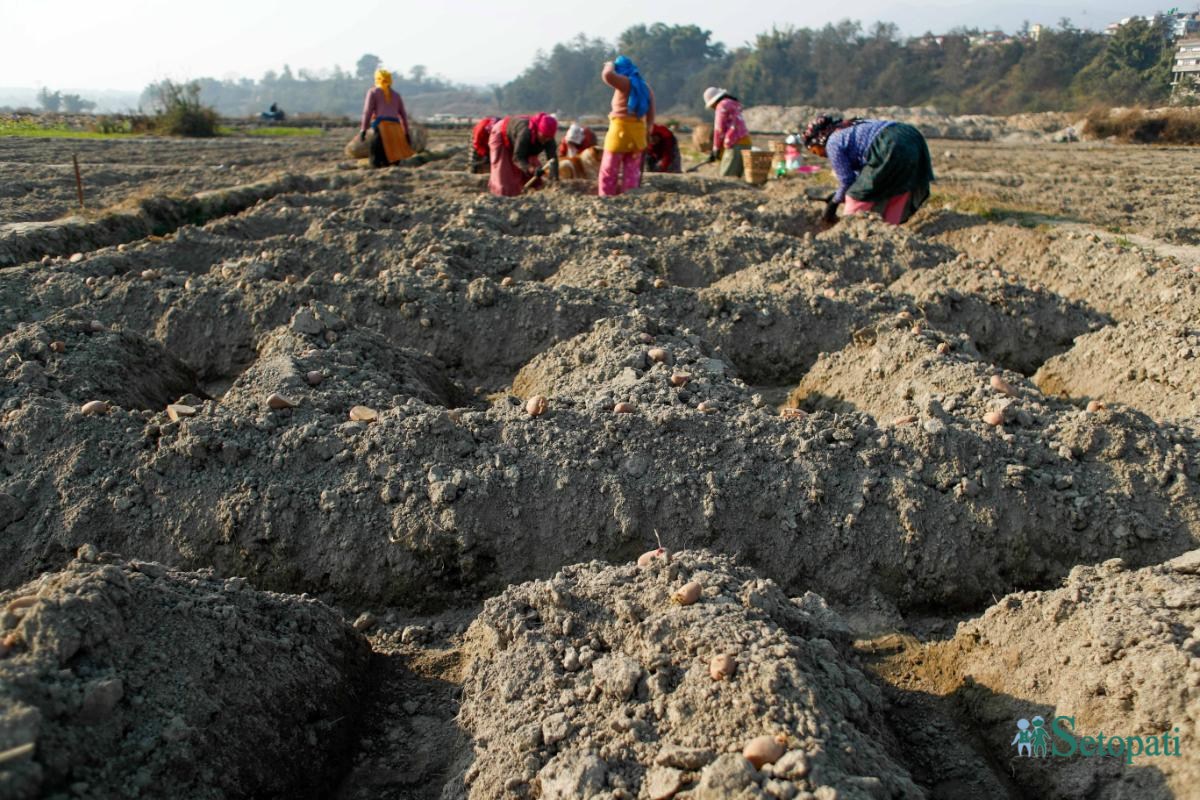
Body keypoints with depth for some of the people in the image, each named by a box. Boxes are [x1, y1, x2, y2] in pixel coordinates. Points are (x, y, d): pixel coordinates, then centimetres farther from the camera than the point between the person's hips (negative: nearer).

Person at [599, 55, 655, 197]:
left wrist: (610, 65, -6)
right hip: (638, 133, 6)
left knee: (609, 171, 3)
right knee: (632, 172, 8)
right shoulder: (646, 87, 11)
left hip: (620, 130, -6)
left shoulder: (625, 83, -10)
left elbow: (607, 75, -28)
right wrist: (645, 133, 18)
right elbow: (651, 116, 11)